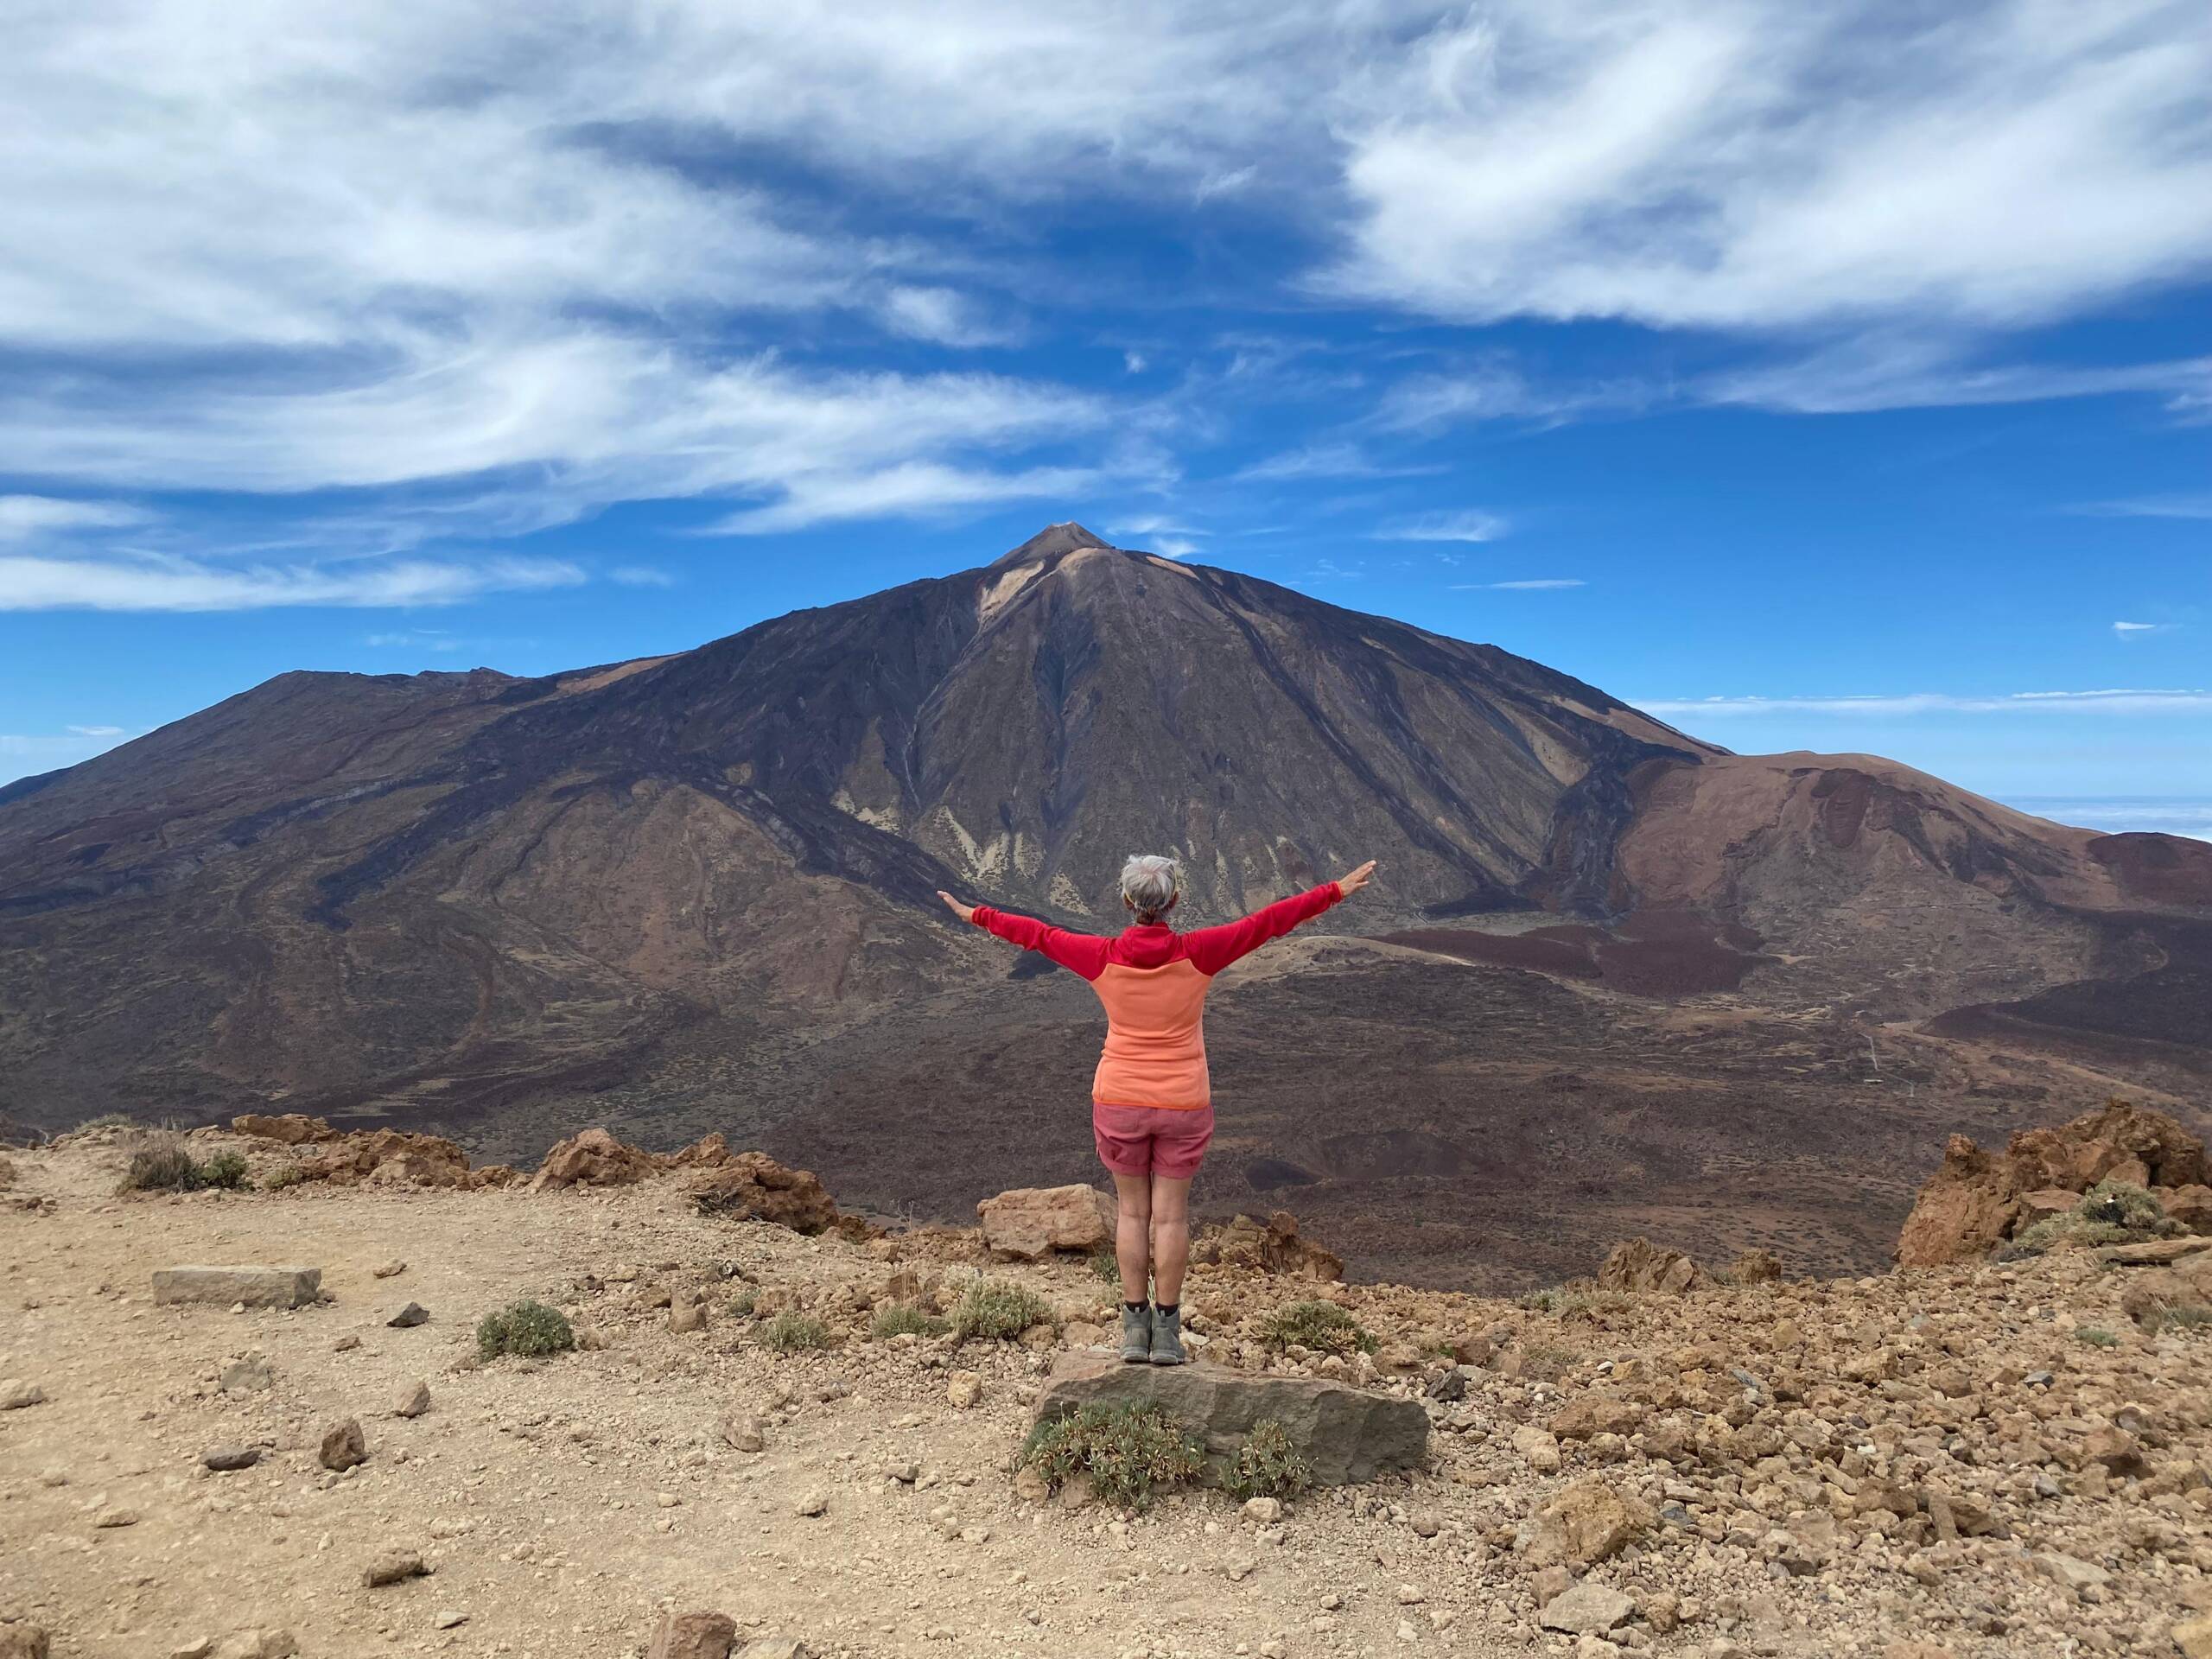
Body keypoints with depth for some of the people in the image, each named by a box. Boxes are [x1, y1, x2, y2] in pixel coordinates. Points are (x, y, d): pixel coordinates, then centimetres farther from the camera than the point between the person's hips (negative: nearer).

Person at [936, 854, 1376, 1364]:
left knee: (1132, 1212, 14)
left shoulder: (1103, 958, -10)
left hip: (1119, 1102, 1)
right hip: (1184, 1105, -1)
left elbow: (1038, 935, 2)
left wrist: (975, 915, 17)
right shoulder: (1196, 955, -13)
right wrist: (1337, 890, -1)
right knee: (1170, 1216, 9)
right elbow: (1267, 922, -8)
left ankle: (1135, 1328, 17)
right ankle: (1166, 1333, 15)